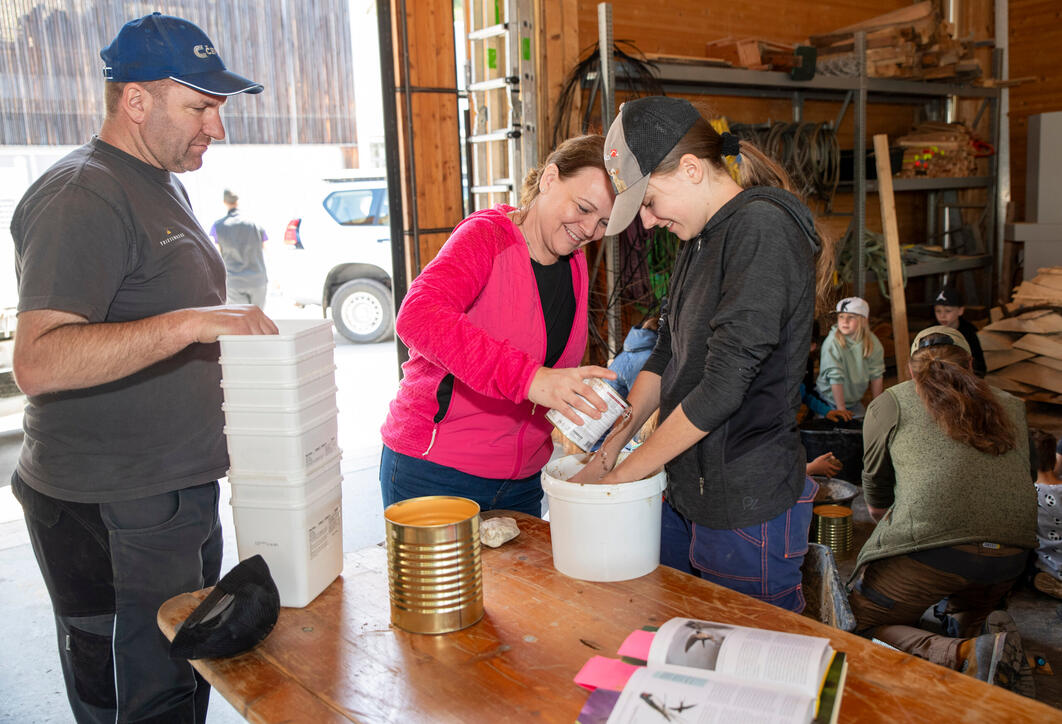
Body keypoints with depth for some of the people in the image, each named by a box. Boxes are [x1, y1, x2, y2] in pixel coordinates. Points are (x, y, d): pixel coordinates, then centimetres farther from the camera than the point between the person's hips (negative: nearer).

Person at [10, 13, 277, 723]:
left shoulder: (164, 184, 14)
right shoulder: (82, 196, -17)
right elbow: (38, 362, -28)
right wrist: (192, 323, -34)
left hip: (184, 492, 9)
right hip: (110, 513, -9)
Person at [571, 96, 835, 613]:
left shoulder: (763, 228, -18)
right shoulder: (698, 239, 11)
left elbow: (724, 385, -23)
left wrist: (623, 474, -14)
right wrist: (612, 444, 4)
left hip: (749, 504, -8)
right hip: (686, 492, 8)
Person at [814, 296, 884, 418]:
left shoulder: (873, 342, -9)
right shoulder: (832, 343, -24)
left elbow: (877, 375, 0)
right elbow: (835, 378, -25)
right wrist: (841, 409, -24)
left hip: (854, 401, 4)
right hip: (830, 401, -4)